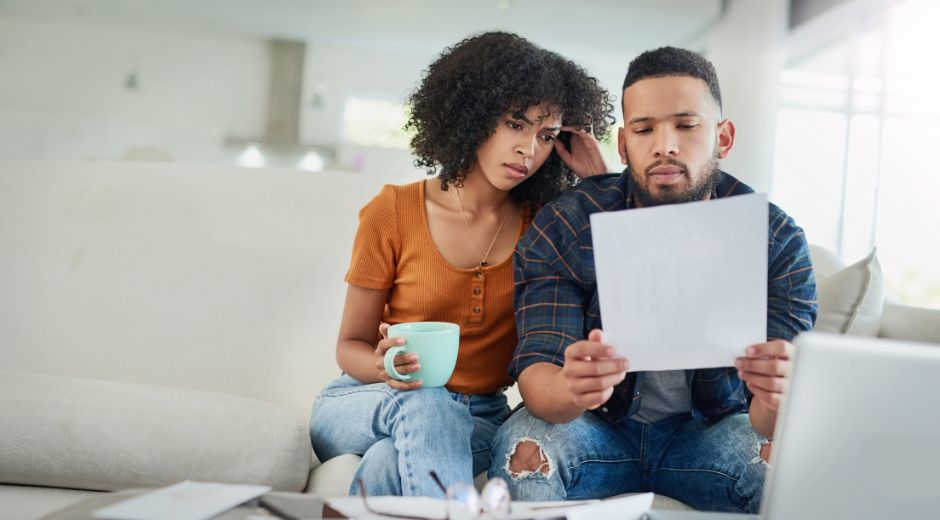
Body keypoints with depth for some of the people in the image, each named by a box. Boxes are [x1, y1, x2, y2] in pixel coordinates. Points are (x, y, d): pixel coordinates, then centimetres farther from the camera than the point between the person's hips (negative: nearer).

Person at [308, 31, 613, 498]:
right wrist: (386, 366, -26)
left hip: (475, 421, 0)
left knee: (394, 462, -35)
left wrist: (598, 179, -9)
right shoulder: (393, 212, -6)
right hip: (364, 403, 0)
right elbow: (351, 345, -1)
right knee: (425, 401, -36)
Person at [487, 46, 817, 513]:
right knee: (523, 448, -32)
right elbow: (535, 374, -23)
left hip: (710, 427, 1)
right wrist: (570, 390, -49)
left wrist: (775, 402, -46)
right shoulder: (562, 229, -16)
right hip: (594, 422, -1)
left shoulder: (777, 242, -13)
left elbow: (769, 419, -19)